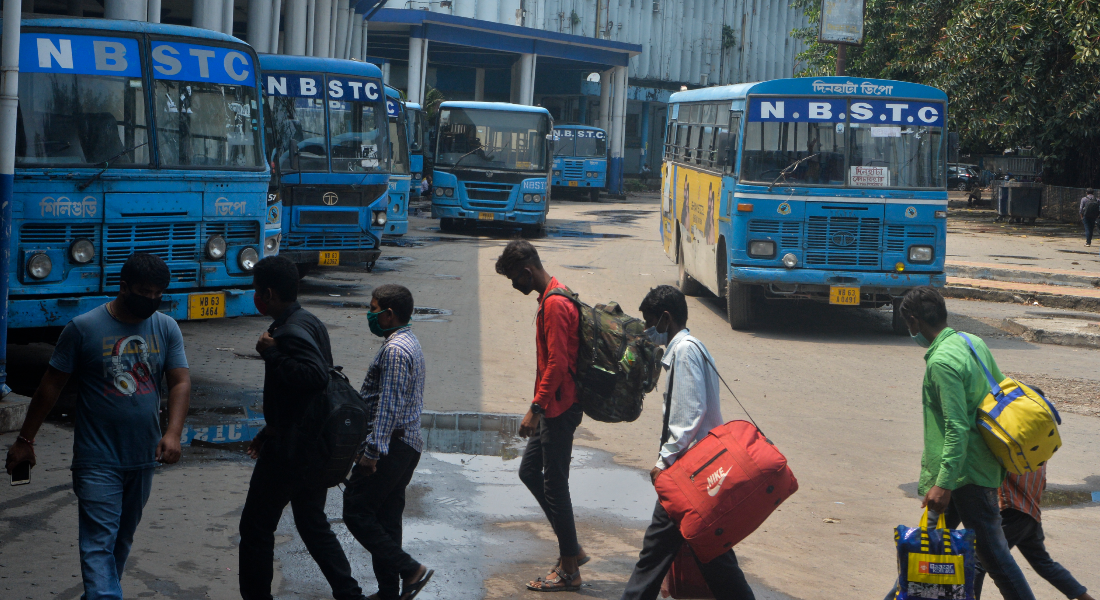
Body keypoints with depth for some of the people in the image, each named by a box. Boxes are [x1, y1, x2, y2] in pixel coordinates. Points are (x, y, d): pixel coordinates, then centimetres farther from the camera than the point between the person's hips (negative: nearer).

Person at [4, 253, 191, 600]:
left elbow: (180, 383, -2)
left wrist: (173, 433, -19)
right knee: (99, 541, -12)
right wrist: (25, 440, -2)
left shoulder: (166, 328, 3)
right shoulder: (84, 328, -8)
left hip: (143, 456, 5)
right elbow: (51, 385, -3)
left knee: (123, 538, 17)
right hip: (98, 458, -5)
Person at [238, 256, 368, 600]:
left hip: (290, 449, -10)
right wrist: (273, 430, 21)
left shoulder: (291, 332, -21)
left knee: (256, 526, 2)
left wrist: (272, 354, -27)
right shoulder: (310, 323, 11)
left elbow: (315, 376, -37)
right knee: (312, 523, 19)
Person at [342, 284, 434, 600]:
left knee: (356, 511, -6)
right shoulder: (410, 343, 16)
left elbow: (389, 406, -22)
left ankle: (410, 570, -10)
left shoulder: (395, 350, -17)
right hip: (408, 444, 10)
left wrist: (372, 451, -22)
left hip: (391, 445, -10)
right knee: (386, 518, 13)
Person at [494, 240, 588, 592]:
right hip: (555, 408, 11)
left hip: (559, 409, -11)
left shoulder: (554, 304, -19)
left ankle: (569, 570, 4)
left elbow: (557, 364, -24)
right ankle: (572, 549, 21)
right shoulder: (553, 298, 14)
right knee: (529, 471, 16)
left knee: (554, 484, -4)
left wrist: (536, 409, -23)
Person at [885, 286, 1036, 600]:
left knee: (992, 552, -5)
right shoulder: (974, 342, 7)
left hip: (966, 472, -10)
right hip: (987, 464, 10)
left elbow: (958, 428, -24)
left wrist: (944, 483, -24)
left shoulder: (942, 362, -20)